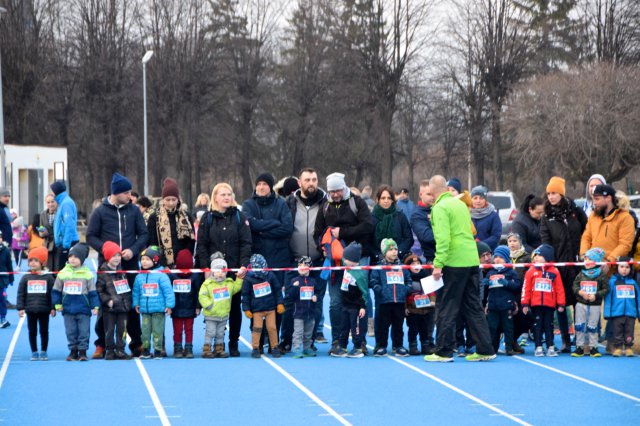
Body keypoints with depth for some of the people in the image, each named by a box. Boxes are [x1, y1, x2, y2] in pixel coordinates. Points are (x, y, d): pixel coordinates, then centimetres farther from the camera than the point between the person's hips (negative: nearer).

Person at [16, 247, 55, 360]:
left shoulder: (48, 278, -2)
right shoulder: (25, 278, 2)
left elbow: (52, 294, -1)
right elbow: (21, 294, 2)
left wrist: (53, 308, -6)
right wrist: (20, 308, -5)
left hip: (44, 310, -1)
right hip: (30, 310, 1)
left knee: (44, 331, 5)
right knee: (32, 331, 7)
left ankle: (43, 351, 15)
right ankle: (34, 352, 15)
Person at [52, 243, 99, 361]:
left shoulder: (87, 274, -3)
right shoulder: (63, 273, 2)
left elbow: (93, 292, 0)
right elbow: (56, 291, 10)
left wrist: (95, 306, -3)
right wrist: (57, 304, 4)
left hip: (83, 309, -2)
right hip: (68, 309, 2)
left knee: (84, 331, 1)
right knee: (71, 332, 8)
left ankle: (83, 351, 9)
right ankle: (73, 350, 18)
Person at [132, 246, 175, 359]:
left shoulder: (161, 275, -8)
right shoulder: (139, 277, 5)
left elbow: (168, 291, -8)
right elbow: (136, 292, 15)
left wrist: (169, 305, -9)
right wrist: (136, 303, 12)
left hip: (159, 309, -4)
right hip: (145, 309, 4)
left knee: (158, 330, 1)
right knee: (145, 330, 6)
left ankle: (158, 350, 10)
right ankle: (145, 350, 16)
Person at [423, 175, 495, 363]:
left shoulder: (440, 208, -9)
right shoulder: (461, 204, 15)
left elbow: (443, 238, -19)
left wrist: (438, 264, -20)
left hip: (454, 263, -7)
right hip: (472, 261, 7)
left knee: (446, 308, 1)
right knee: (473, 307, 12)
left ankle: (443, 352, 3)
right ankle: (485, 350, 10)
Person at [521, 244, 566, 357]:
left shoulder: (554, 272, -1)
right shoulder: (531, 271, 1)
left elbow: (560, 289, 1)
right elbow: (526, 288, 0)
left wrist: (561, 304, -1)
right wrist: (525, 304, -4)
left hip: (549, 305, -1)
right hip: (535, 305, 1)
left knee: (549, 325, 6)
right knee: (537, 325, 4)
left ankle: (550, 347, 11)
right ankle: (538, 348, 9)